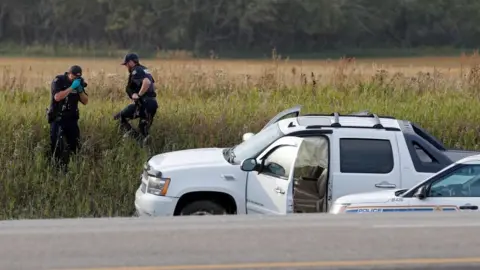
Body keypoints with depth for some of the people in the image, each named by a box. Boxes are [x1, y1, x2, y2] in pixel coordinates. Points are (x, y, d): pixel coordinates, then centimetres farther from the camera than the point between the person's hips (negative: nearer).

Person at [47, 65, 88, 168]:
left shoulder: (79, 82, 6)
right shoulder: (58, 81, -10)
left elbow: (85, 101, 4)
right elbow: (57, 97, -26)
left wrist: (80, 90, -13)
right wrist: (71, 87, -26)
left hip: (71, 118, 5)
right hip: (57, 118, -5)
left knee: (75, 143, 5)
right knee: (57, 144, -11)